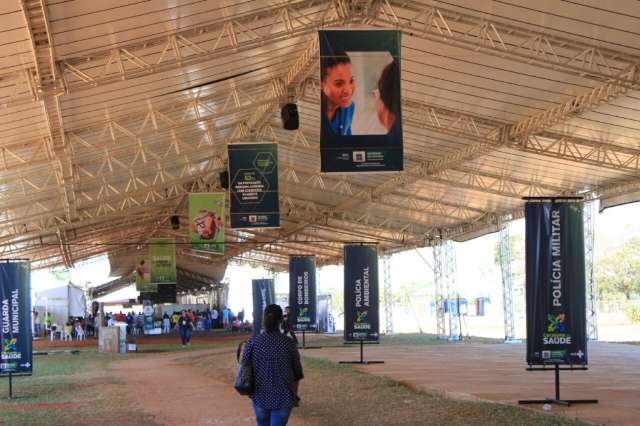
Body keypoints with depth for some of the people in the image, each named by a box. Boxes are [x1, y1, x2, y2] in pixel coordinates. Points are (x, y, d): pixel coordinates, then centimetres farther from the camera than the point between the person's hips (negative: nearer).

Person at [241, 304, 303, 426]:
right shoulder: (289, 344, -10)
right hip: (283, 398, -2)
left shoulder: (252, 343, -8)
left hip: (260, 397, 2)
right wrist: (295, 395, 17)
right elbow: (297, 374, 0)